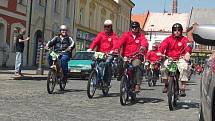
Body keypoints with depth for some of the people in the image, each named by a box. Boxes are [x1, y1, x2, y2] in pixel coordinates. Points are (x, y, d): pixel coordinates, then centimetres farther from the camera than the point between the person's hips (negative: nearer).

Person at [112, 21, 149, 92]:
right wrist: (116, 48, -25)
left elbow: (145, 42, -8)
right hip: (126, 56, 1)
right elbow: (120, 41, -6)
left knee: (137, 65, -29)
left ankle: (137, 85, -28)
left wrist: (143, 46, -33)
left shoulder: (141, 36, 12)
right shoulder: (126, 35, 11)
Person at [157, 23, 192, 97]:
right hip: (169, 58, 1)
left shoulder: (184, 39, 5)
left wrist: (188, 53, -37)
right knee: (163, 67, -27)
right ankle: (166, 85, -3)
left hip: (180, 58, -1)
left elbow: (188, 46, -13)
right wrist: (160, 52, -32)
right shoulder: (168, 39, 7)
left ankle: (182, 88, -21)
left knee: (184, 68, -30)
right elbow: (163, 45, -10)